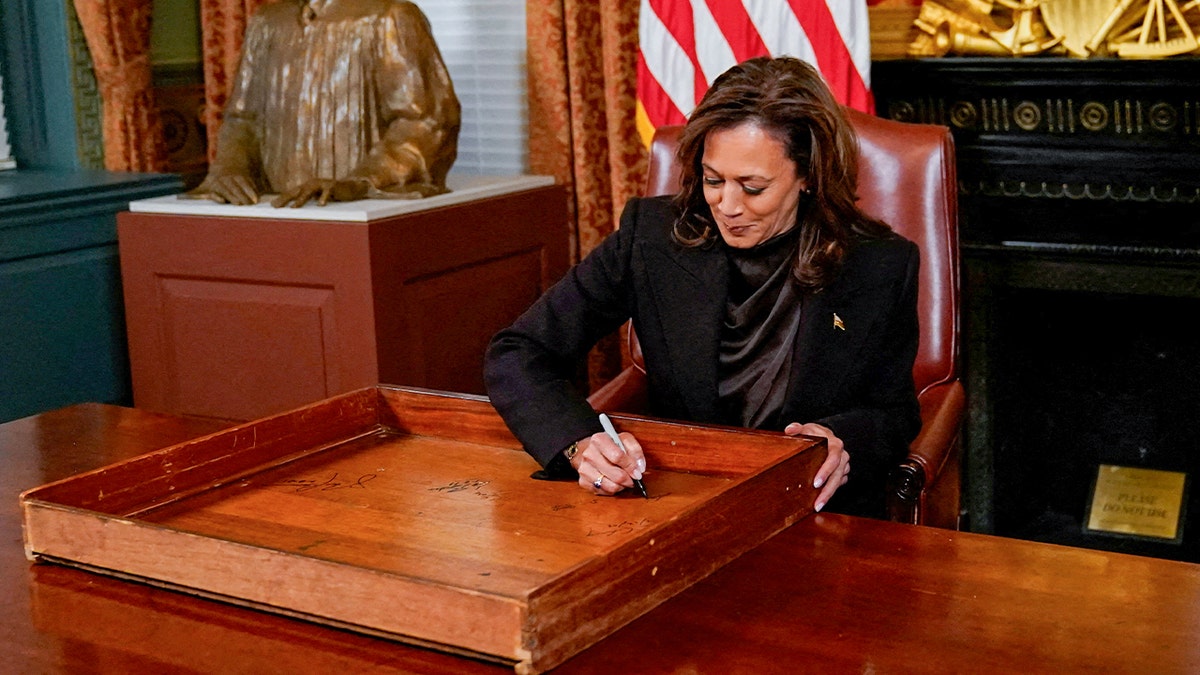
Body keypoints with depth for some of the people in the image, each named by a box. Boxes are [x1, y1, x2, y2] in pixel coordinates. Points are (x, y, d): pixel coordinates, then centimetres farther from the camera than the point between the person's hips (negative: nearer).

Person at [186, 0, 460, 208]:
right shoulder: (265, 24, 17)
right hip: (278, 206, 6)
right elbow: (242, 119, 19)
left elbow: (427, 122, -9)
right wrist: (229, 169, -4)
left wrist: (355, 184, -24)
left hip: (369, 209, -5)